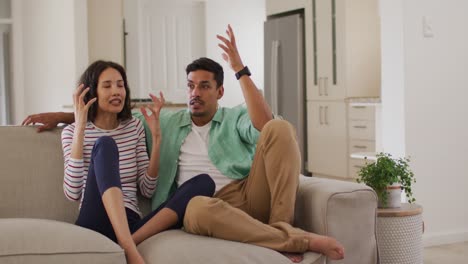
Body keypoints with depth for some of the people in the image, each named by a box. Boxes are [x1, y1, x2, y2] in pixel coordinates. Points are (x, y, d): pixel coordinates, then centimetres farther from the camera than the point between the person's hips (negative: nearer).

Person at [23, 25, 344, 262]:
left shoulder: (236, 117, 16)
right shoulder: (168, 121, 24)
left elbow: (266, 129, -8)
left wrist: (241, 70, -9)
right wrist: (63, 115, 17)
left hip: (250, 194, 0)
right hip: (212, 206, 0)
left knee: (280, 128, -22)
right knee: (197, 209, -41)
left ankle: (281, 227, -24)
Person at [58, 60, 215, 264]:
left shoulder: (134, 127, 16)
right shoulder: (72, 132, 6)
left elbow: (147, 190, 10)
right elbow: (72, 193, -10)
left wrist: (156, 137, 1)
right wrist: (80, 129, -13)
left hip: (131, 224, 4)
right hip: (96, 224, -3)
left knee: (204, 182, -14)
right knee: (104, 144, -26)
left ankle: (129, 242, -29)